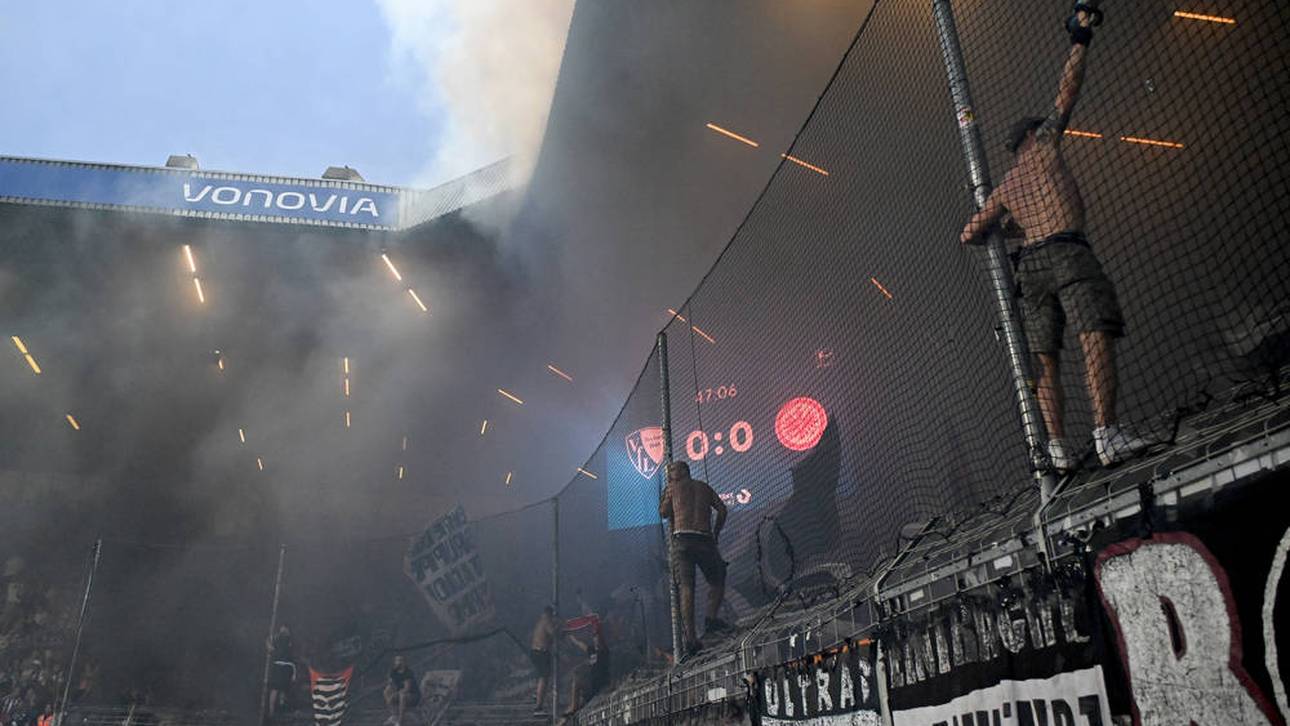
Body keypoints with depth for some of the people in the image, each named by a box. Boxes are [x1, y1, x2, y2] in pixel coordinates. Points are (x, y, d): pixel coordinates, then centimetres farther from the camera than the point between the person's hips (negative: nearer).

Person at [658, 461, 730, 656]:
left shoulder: (673, 488, 13)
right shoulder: (704, 487, 20)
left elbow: (663, 513, 17)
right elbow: (722, 510, 13)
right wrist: (715, 534, 21)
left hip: (682, 539, -1)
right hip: (704, 540, 1)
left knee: (686, 588, -6)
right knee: (717, 582, 16)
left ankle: (690, 637, -17)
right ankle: (711, 618, -8)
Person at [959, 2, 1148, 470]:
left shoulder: (1004, 188, 27)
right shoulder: (1042, 143, 17)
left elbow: (970, 235, 22)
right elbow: (1067, 92, 16)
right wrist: (1081, 39, 26)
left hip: (1029, 265, 6)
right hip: (1066, 252, -6)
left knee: (1046, 359, 0)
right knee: (1096, 337, -17)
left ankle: (1057, 448, -9)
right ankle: (1107, 435, -32)